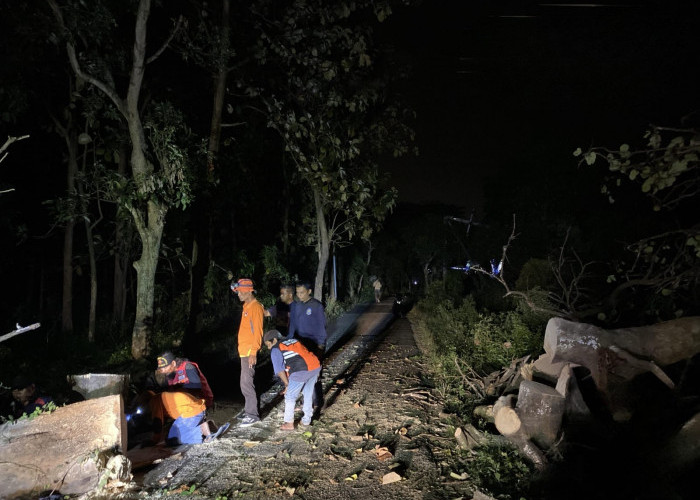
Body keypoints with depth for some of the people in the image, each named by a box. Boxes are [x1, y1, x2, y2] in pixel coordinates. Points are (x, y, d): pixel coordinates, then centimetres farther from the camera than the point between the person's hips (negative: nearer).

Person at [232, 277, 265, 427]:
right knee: (246, 382, 15)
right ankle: (250, 410, 25)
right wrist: (244, 348, 18)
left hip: (249, 352, -10)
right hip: (244, 350, 10)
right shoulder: (247, 306, 14)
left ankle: (252, 415, -1)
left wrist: (253, 352, -23)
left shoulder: (255, 307, -15)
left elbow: (257, 332, -20)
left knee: (246, 383, -8)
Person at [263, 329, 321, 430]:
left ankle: (289, 423, 19)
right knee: (308, 394, 25)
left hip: (301, 371, -7)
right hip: (316, 366, 7)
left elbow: (279, 370, 3)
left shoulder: (275, 350, 11)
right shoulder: (294, 341, 29)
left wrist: (287, 384, 13)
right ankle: (306, 420, 36)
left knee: (290, 396, 13)